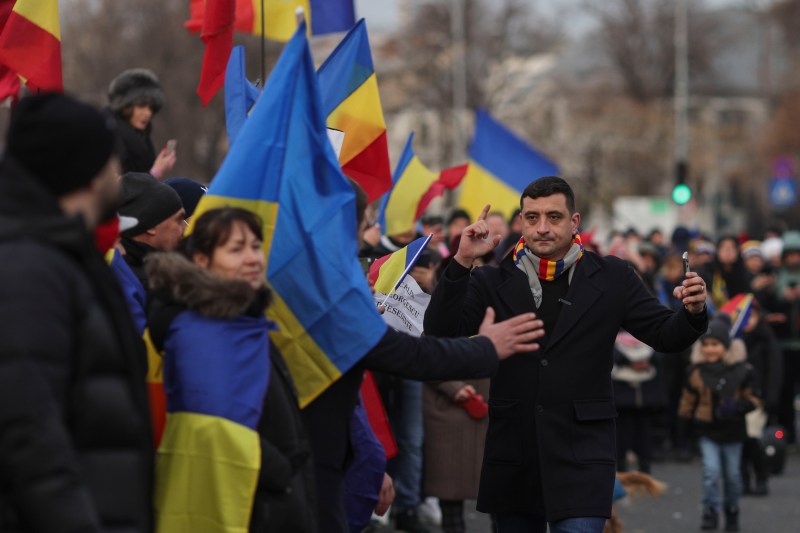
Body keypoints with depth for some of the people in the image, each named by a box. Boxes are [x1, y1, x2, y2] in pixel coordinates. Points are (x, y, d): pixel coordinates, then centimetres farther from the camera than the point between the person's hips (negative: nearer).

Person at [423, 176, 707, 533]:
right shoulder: (493, 282, 5)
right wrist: (461, 263, -16)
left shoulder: (611, 279, 4)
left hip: (581, 458, -2)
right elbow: (441, 333, -6)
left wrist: (692, 312, -16)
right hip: (512, 459, 2)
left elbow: (666, 336, 6)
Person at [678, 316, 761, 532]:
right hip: (707, 431, 0)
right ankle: (710, 514, -4)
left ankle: (732, 513, 31)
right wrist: (686, 417, 10)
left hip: (733, 431, 0)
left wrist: (738, 407, -20)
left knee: (732, 474, 13)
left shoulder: (741, 370, -9)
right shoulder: (697, 371, -6)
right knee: (711, 471, -13)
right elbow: (688, 399, 7)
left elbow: (752, 398, -3)